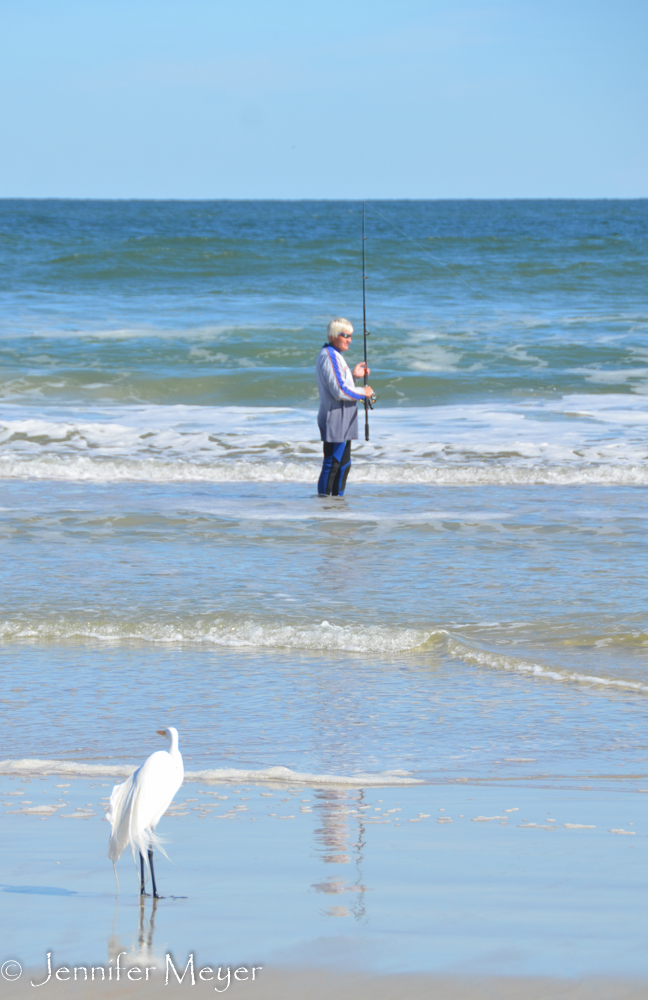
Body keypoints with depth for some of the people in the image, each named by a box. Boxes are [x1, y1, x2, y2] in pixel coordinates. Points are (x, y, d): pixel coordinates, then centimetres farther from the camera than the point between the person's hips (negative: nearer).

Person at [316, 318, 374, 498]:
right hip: (335, 419, -11)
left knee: (344, 463, 15)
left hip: (343, 422, 11)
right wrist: (363, 392, -10)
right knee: (332, 464, -9)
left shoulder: (335, 355, 18)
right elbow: (339, 391, -22)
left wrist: (353, 375, 13)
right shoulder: (329, 357, -16)